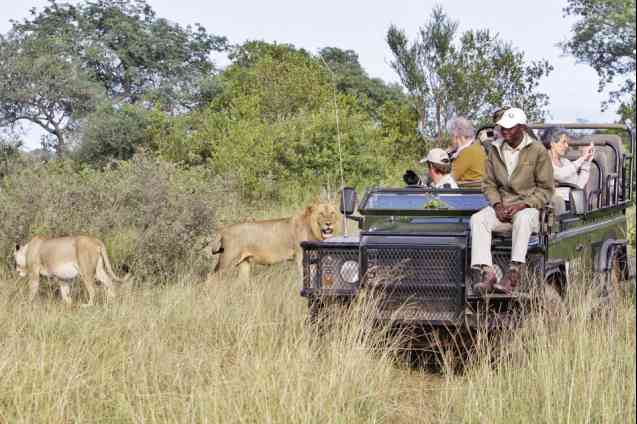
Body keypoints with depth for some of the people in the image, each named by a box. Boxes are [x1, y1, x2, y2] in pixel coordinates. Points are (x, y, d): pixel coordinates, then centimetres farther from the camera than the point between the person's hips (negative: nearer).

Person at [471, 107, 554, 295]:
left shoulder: (538, 151, -4)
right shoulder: (495, 150, 8)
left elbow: (546, 189, -3)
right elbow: (488, 183, 13)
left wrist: (521, 205, -15)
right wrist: (497, 205, -7)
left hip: (529, 206, -4)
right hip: (501, 207, 4)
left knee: (523, 219, -39)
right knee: (477, 219, -25)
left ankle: (514, 273, -44)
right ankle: (486, 272, -35)